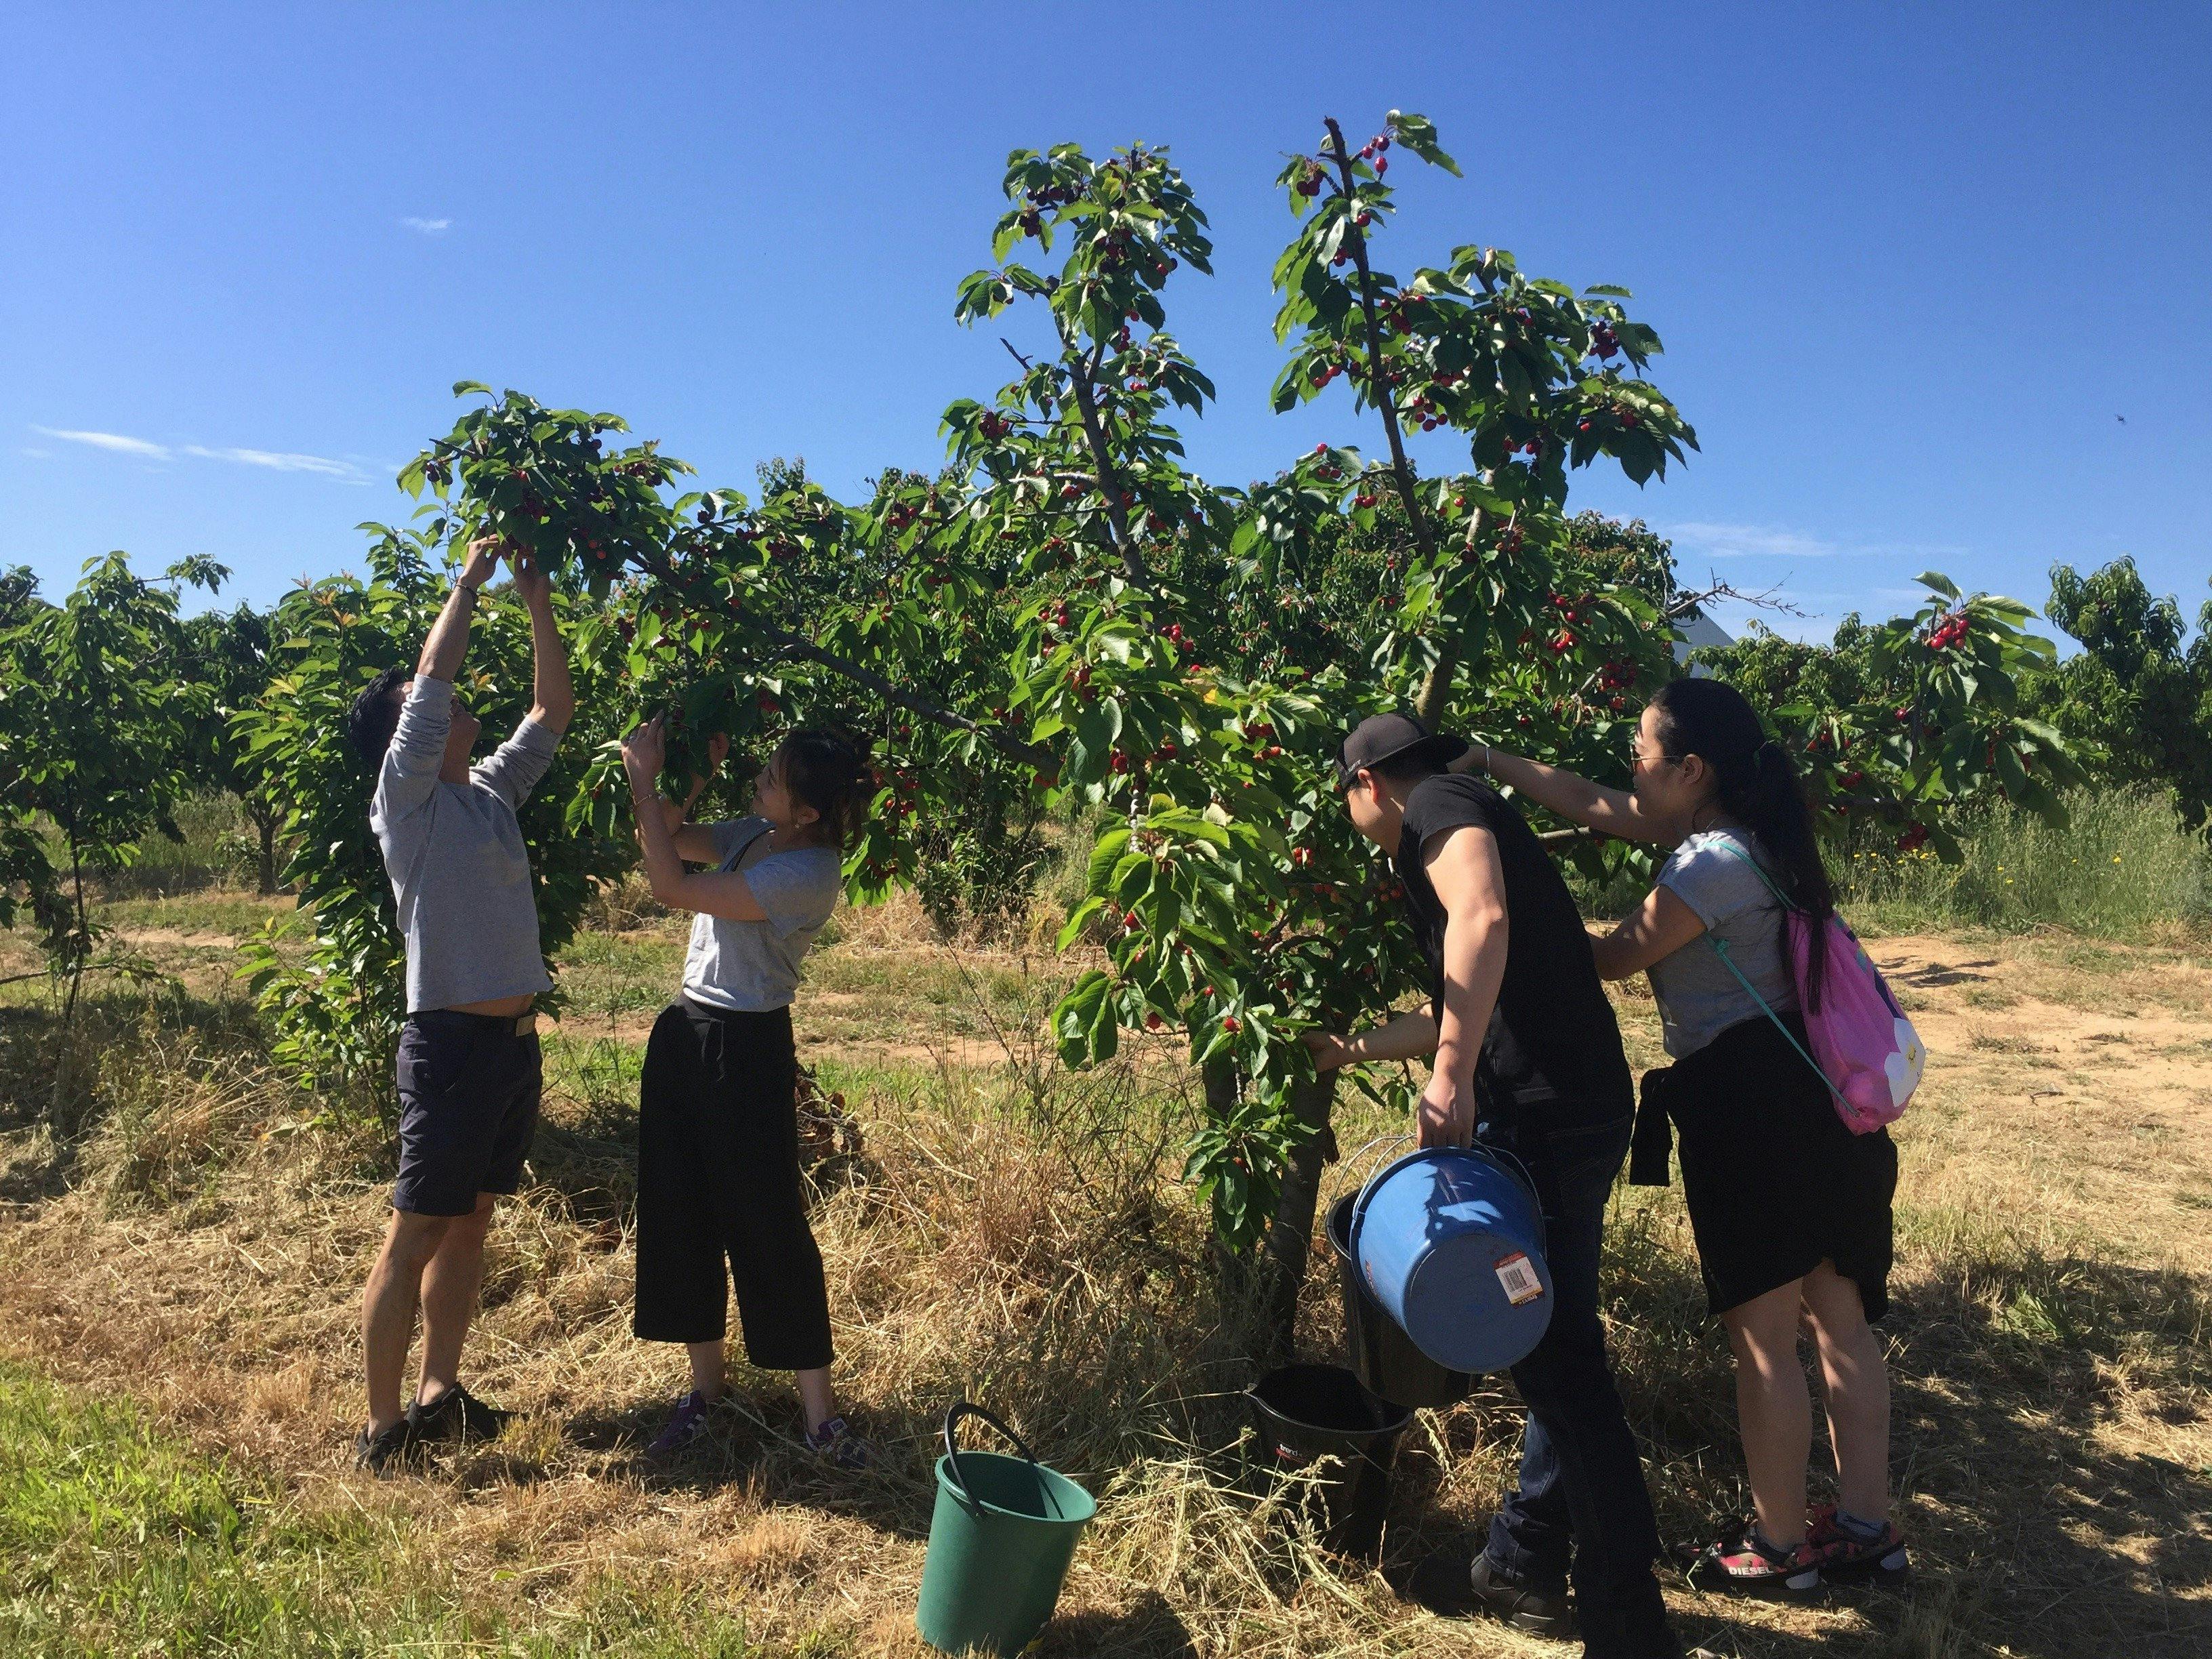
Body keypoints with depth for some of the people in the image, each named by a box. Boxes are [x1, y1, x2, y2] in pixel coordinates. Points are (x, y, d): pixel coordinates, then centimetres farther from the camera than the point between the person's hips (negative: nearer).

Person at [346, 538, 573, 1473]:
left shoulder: (492, 791, 13)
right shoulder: (407, 797, -7)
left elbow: (553, 710, 15)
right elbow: (435, 672, -16)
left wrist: (537, 603, 9)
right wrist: (470, 579, -5)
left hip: (515, 1039, 8)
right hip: (453, 1039, -8)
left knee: (470, 1222, 15)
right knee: (415, 1234, 0)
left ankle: (440, 1395, 27)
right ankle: (383, 1428, 9)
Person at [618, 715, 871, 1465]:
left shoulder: (807, 874, -22)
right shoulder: (754, 834, 3)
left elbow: (672, 886, -23)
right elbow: (672, 836, 13)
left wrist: (644, 780, -17)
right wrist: (699, 772, -4)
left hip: (747, 1047, -8)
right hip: (685, 1031, 9)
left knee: (768, 1225, -3)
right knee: (678, 1212, 13)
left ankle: (820, 1413, 10)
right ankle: (704, 1387, 29)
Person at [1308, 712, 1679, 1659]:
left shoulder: (1438, 803, -1)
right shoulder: (1477, 817, 27)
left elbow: (1483, 916, -24)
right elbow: (1460, 1008, 37)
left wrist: (1453, 1075, -27)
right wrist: (1356, 1050, 48)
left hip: (1539, 1110, -10)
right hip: (1581, 1104, 10)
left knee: (1557, 1355, -4)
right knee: (1555, 1341, 18)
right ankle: (1528, 1564, 32)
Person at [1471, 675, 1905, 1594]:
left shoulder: (1712, 864, -19)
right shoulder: (1735, 832, 9)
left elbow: (1615, 956, -9)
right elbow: (1594, 805, 13)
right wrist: (1486, 758, 13)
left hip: (1749, 1107, -10)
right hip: (1810, 1095, 10)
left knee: (1761, 1336, 4)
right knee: (1839, 1318, 17)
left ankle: (1778, 1545, 19)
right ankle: (1866, 1523, 30)